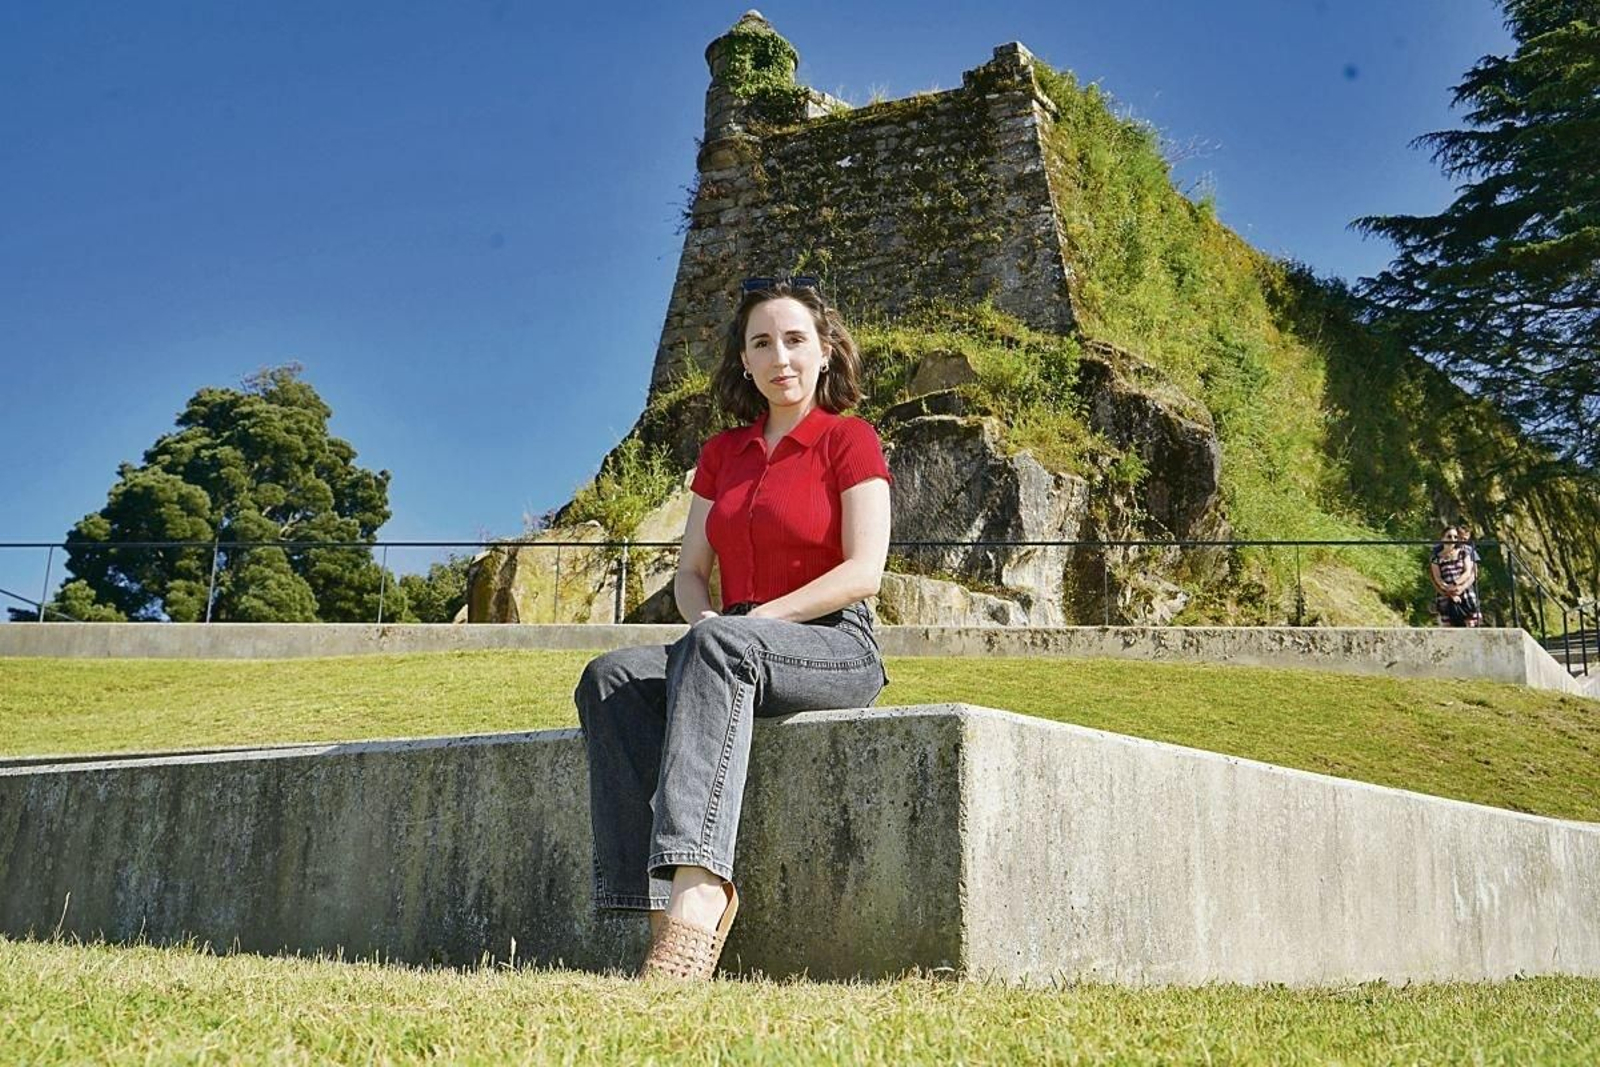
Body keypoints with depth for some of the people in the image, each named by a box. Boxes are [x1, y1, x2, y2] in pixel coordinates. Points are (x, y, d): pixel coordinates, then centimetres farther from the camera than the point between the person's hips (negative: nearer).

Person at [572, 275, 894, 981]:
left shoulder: (849, 440, 3)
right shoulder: (722, 453, 19)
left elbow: (864, 571, -9)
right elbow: (689, 572, 17)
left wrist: (751, 620, -16)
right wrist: (704, 618, -7)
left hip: (838, 650, -5)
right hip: (732, 652, 6)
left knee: (721, 648, -38)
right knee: (612, 678, -24)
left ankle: (695, 892, -52)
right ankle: (668, 901, -36)